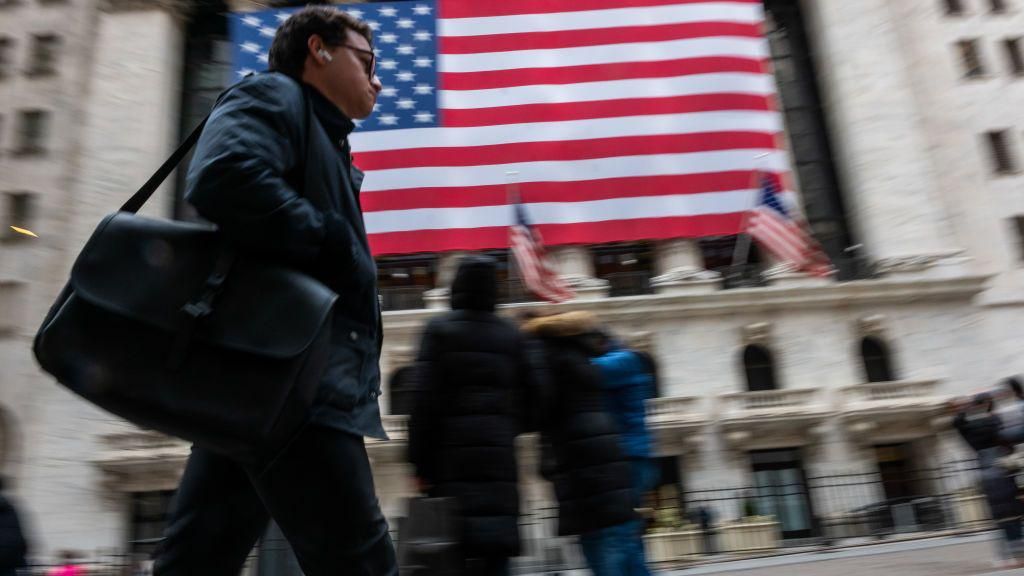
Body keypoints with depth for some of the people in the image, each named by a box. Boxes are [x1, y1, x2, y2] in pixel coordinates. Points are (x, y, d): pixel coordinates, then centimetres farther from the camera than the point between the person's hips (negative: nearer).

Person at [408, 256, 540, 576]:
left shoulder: (439, 329, -1)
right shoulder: (512, 335, 9)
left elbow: (425, 400, -7)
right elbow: (525, 400, 7)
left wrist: (421, 462, -4)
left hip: (452, 454, -2)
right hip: (499, 455, 3)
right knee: (496, 550, 6)